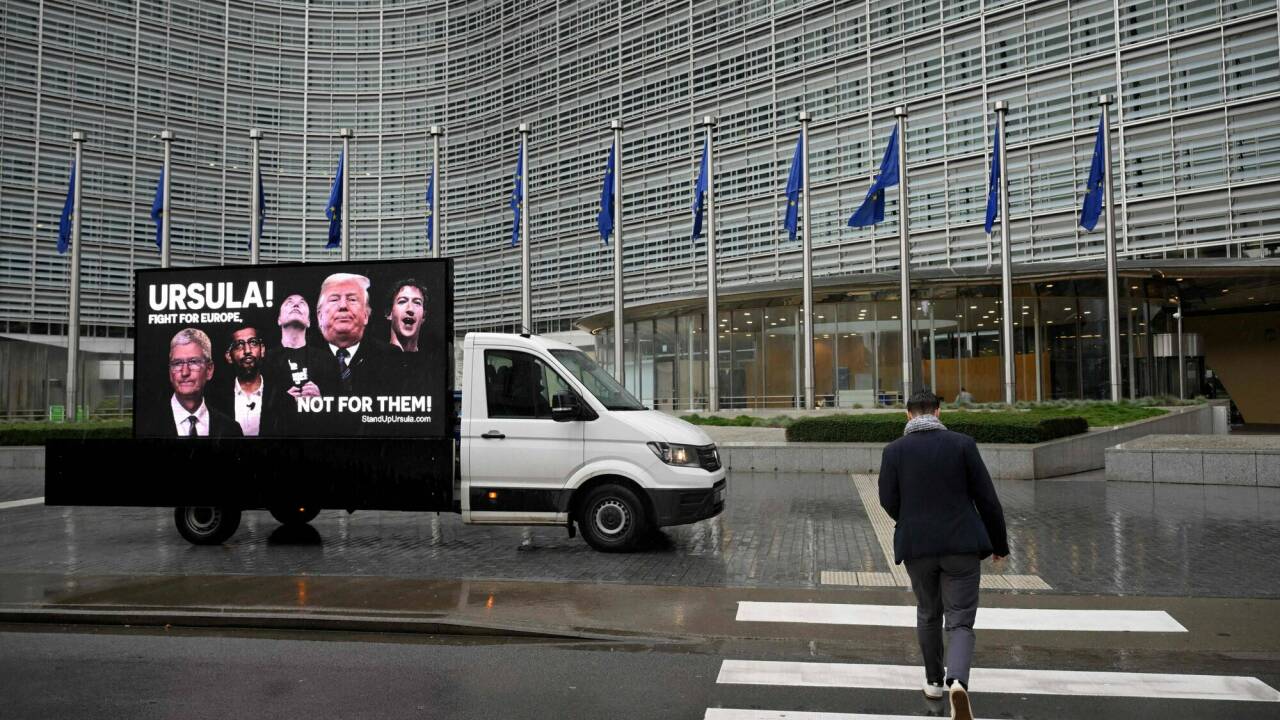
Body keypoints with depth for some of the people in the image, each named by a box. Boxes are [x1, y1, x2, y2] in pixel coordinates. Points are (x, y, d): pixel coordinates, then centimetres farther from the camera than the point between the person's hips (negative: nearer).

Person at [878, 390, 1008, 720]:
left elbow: (889, 501, -2)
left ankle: (934, 680, 35)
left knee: (928, 613, 24)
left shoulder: (894, 450, -1)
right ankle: (958, 682, -24)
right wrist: (1000, 543, 10)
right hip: (961, 545, -1)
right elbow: (986, 498, -2)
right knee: (960, 623, 2)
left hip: (917, 546, 1)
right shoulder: (963, 443, -1)